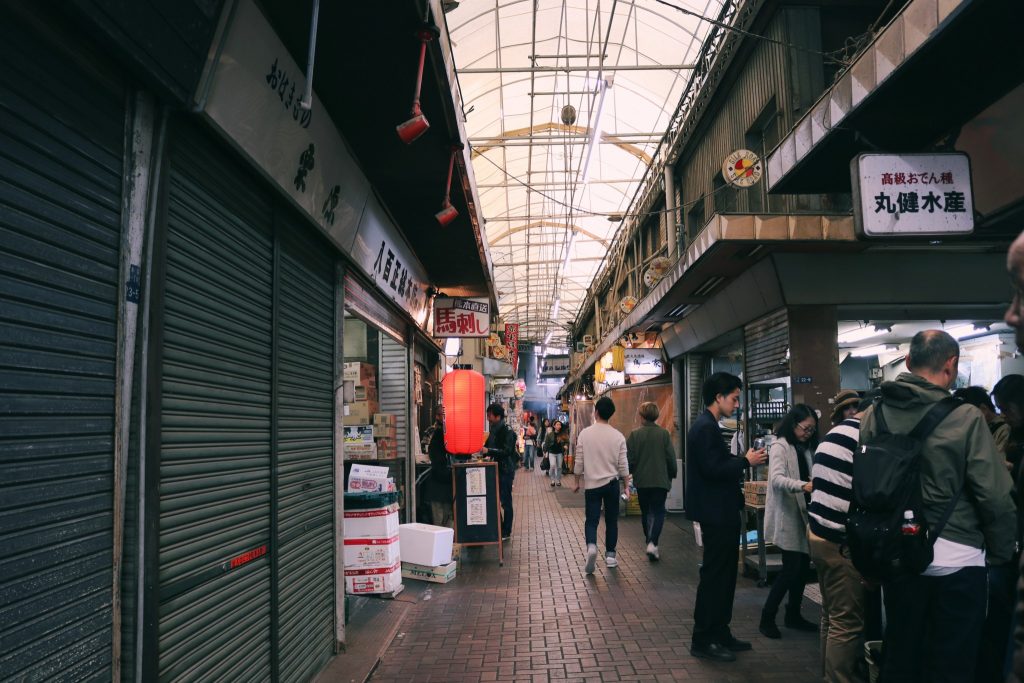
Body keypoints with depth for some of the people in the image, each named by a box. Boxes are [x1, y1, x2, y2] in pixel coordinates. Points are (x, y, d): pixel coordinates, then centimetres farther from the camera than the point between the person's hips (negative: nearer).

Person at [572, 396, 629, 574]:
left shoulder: (585, 434, -7)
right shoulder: (618, 436, -5)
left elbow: (579, 461, -3)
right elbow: (623, 465, -2)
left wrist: (576, 482, 10)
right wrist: (627, 486, 8)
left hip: (591, 483, -1)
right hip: (612, 483, 1)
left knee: (591, 519, 5)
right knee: (611, 520, 12)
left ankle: (591, 545, -20)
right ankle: (610, 556, 17)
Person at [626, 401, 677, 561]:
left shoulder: (634, 434, -7)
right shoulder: (664, 433, -7)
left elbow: (629, 458, -6)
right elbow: (671, 457, -4)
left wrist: (630, 473, 12)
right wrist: (673, 474, 12)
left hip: (641, 480, 1)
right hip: (661, 480, -1)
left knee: (645, 512, 16)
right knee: (658, 512, 3)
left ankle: (649, 541, 25)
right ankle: (652, 543, -15)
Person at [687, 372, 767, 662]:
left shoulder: (708, 426, 14)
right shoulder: (705, 428, -18)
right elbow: (713, 469, -25)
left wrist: (743, 460, 7)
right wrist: (746, 461, -15)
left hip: (721, 513, 11)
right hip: (715, 514, -11)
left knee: (724, 575, 17)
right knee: (714, 576, -2)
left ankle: (720, 633, 27)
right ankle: (702, 641, 7)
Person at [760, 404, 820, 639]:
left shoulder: (805, 449, 14)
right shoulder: (780, 446, -11)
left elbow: (807, 479, 17)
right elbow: (777, 479, -25)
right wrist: (802, 486, -41)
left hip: (803, 514, 8)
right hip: (786, 516, -8)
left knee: (803, 566, 11)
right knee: (791, 568, -9)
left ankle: (793, 615, 25)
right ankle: (767, 618, 2)